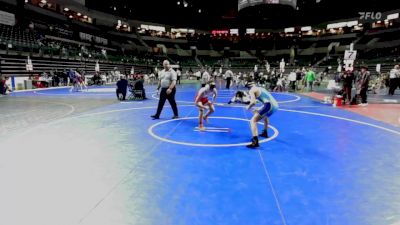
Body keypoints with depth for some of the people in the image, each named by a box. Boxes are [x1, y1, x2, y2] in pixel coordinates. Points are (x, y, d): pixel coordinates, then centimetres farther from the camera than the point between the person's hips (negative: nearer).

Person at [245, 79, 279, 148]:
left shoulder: (251, 90, 2)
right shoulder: (260, 88, 27)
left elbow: (253, 102, -13)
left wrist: (248, 107, 8)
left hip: (269, 105, -9)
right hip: (275, 105, 9)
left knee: (253, 121, -9)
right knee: (265, 116, 40)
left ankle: (255, 142, -25)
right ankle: (265, 133, 55)